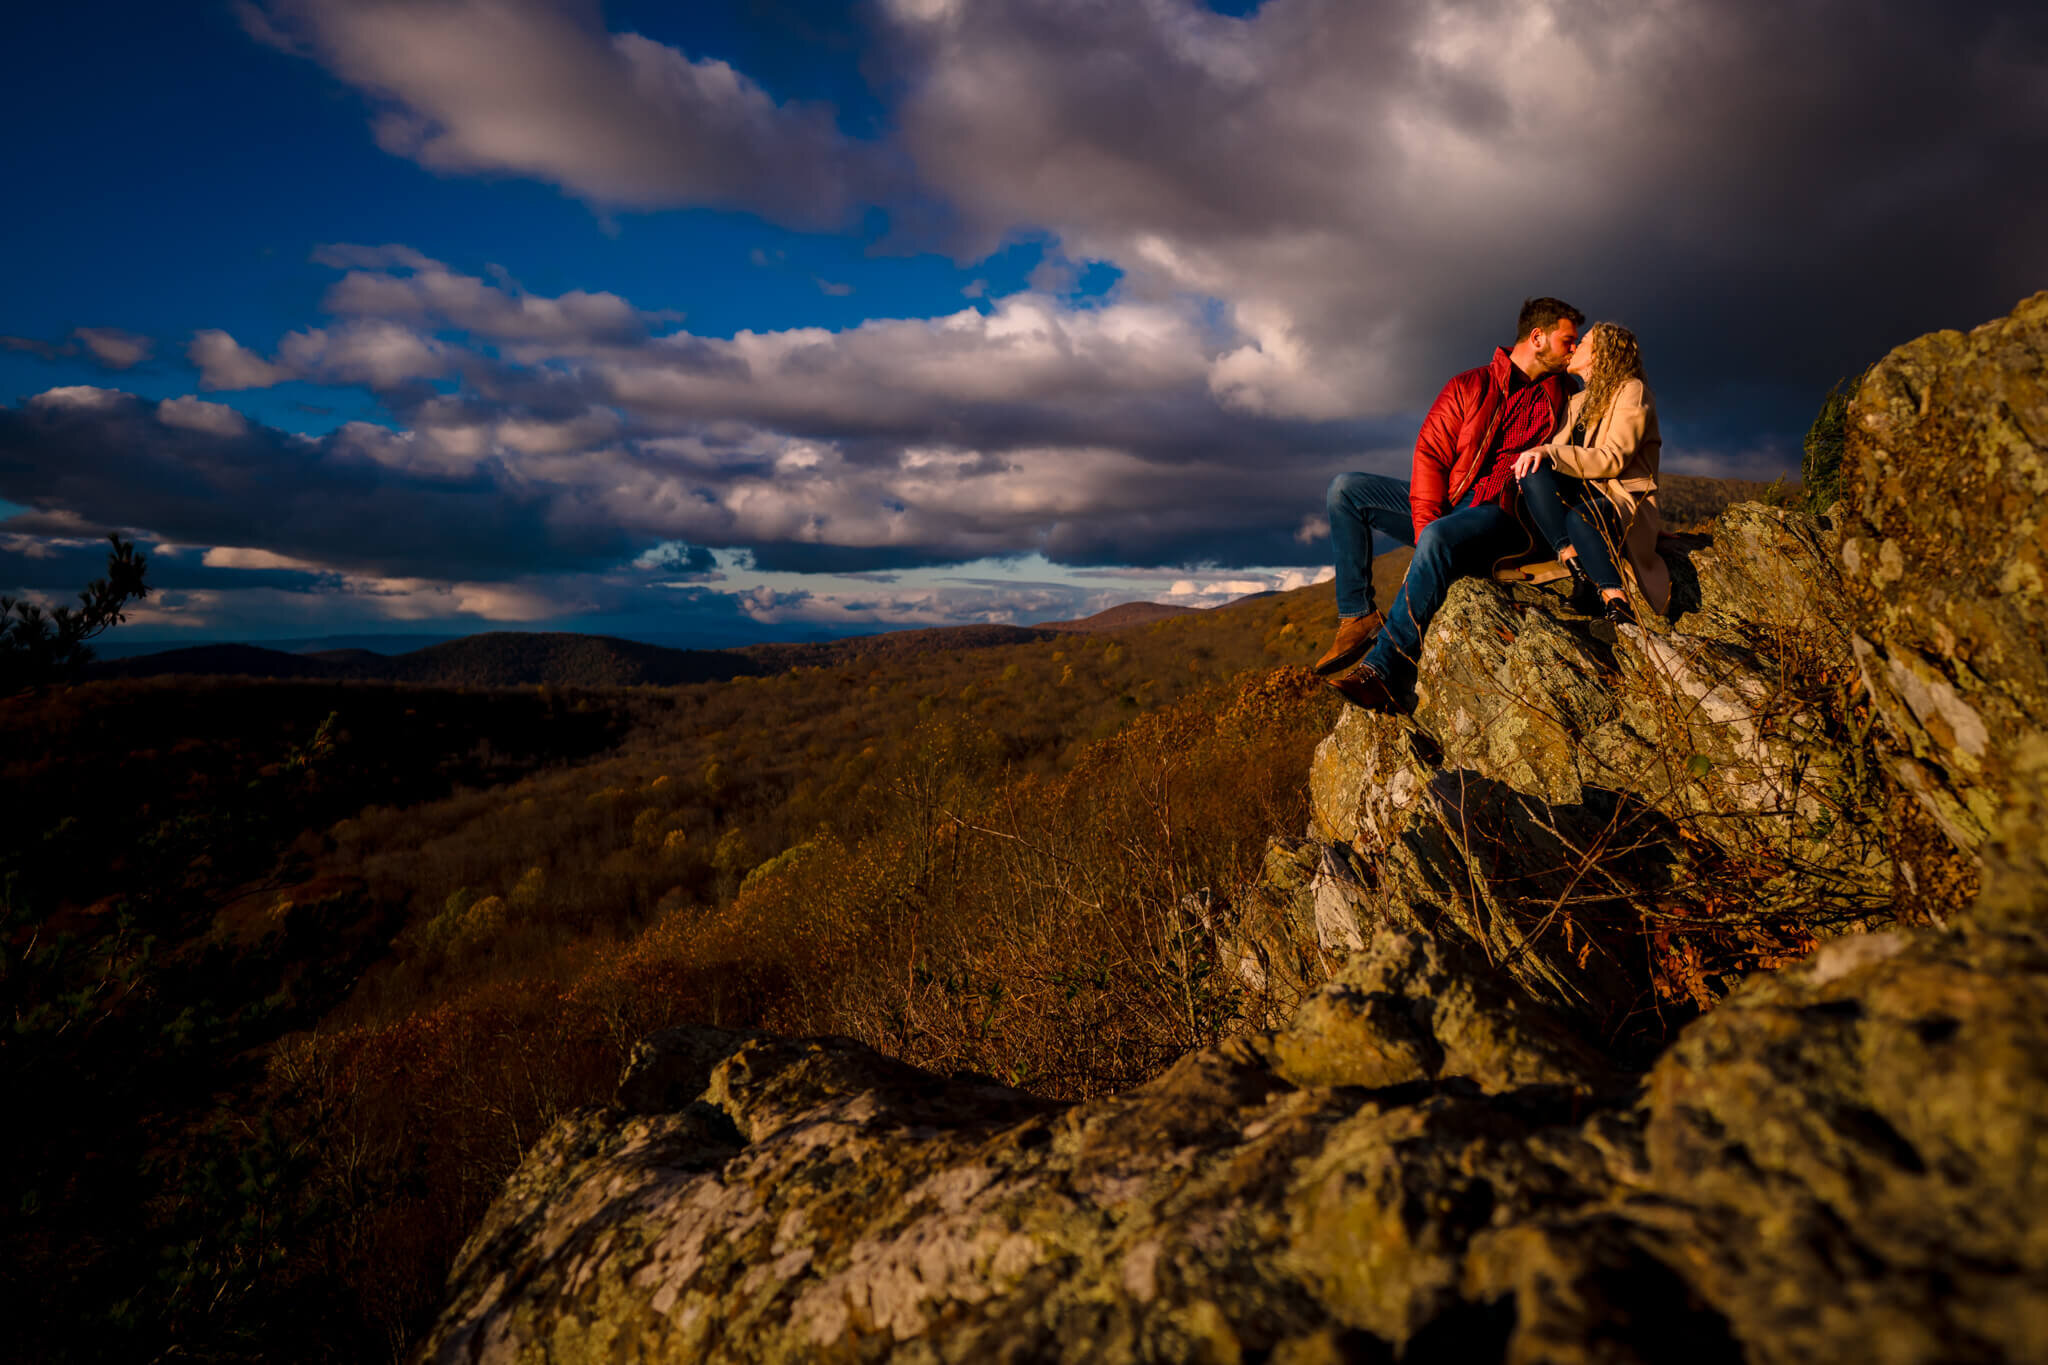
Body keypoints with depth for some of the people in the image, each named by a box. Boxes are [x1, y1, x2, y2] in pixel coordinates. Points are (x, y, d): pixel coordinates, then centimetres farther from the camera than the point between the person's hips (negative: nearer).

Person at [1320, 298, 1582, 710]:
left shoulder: (1557, 400, 15)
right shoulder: (1470, 386, 12)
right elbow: (1430, 453, 2)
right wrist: (1425, 521, -14)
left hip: (1498, 515, -3)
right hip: (1444, 504, 3)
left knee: (1438, 539, -38)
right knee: (1345, 489, -13)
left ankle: (1383, 669, -42)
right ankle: (1359, 617, -19)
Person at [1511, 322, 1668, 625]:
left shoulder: (1631, 390, -1)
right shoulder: (1578, 402, 23)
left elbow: (1615, 458, -14)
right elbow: (1557, 450, 11)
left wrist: (1551, 453, -23)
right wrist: (1537, 455, -13)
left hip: (1623, 497, -6)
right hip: (1584, 494, 6)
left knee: (1582, 517, -40)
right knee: (1533, 470, -25)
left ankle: (1616, 601, -36)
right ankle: (1575, 566, -32)